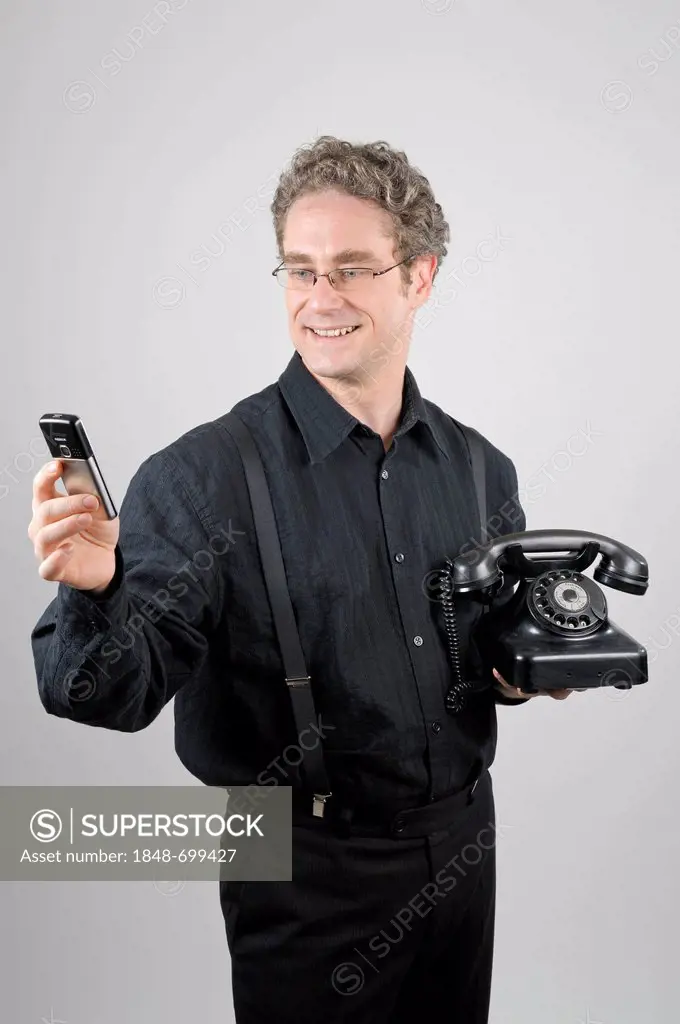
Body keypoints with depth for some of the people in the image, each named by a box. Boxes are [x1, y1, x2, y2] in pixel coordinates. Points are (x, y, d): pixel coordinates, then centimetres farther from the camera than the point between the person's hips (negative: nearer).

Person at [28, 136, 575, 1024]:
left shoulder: (480, 469, 0)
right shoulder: (204, 475, -16)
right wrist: (93, 594, -40)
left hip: (463, 845, 5)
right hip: (308, 877, -4)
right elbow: (117, 691, -21)